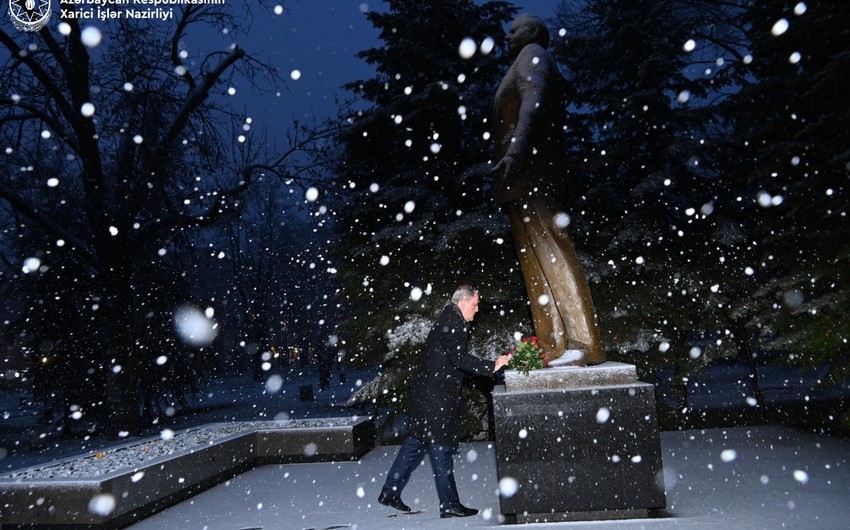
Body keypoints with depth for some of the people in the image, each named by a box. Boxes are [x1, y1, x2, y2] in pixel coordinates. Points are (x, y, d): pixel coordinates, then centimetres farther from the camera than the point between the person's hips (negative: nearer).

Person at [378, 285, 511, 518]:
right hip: (437, 396, -10)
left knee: (416, 442, 15)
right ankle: (449, 505, 6)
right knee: (442, 448, -3)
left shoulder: (447, 320, 16)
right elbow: (459, 358, -24)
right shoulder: (453, 322, -15)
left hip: (427, 392, 10)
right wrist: (491, 367, -22)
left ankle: (390, 492, 22)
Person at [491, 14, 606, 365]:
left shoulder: (533, 55, 4)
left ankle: (580, 344, -20)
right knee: (538, 262, 5)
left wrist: (515, 150, -28)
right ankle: (557, 347, 5)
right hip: (527, 180, 10)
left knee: (548, 256, -16)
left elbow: (534, 101, -16)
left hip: (528, 170, -10)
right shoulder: (527, 65, 30)